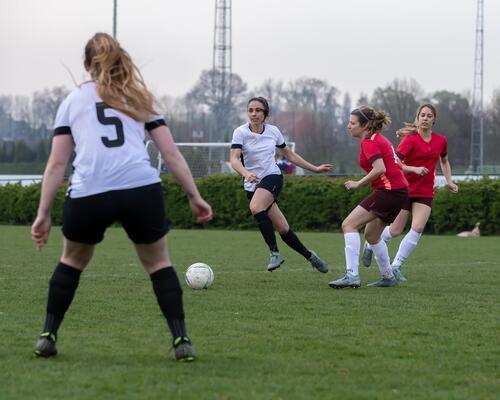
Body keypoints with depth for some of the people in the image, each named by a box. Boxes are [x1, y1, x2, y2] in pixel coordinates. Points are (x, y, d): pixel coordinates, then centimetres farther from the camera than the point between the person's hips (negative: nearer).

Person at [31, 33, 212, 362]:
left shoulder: (73, 100, 21)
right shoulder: (140, 98, 22)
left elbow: (56, 164, 14)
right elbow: (171, 154, 15)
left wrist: (44, 214, 15)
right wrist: (195, 196, 18)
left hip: (88, 195, 0)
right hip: (142, 189, 0)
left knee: (72, 261, 25)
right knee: (159, 263, 18)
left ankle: (48, 337, 23)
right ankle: (181, 341, 7)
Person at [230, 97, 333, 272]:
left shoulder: (273, 131, 1)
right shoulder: (240, 132, -6)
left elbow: (289, 154, 16)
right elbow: (234, 159, -19)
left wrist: (315, 169, 18)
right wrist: (246, 174, -39)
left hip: (272, 177, -1)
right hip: (252, 184, 1)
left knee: (255, 207, -33)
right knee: (283, 228, 1)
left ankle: (275, 252, -25)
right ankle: (309, 256, 23)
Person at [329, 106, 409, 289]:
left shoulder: (369, 142, -12)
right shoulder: (379, 138, 17)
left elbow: (380, 169, -24)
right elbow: (398, 163, 21)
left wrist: (358, 183, -16)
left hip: (388, 190, -10)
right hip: (399, 190, 10)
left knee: (349, 225, -13)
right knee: (371, 235, 22)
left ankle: (352, 275, -22)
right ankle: (388, 277, 29)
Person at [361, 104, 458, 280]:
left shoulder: (441, 141, 4)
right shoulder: (410, 139, -11)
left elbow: (444, 162, 24)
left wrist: (449, 181, 12)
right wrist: (415, 169, -30)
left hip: (425, 193, 3)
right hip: (404, 190, -3)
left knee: (418, 228, -16)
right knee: (395, 231, 1)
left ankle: (396, 266, -6)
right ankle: (370, 245, 33)